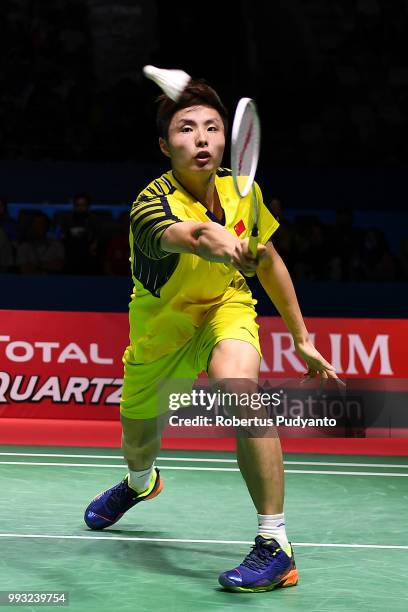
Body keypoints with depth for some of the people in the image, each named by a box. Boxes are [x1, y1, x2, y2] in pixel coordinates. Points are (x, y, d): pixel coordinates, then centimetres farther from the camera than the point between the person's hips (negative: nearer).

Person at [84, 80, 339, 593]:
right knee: (137, 446, 17)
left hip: (225, 307, 0)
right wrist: (209, 241, -79)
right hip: (160, 332, 0)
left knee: (237, 381, -34)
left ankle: (275, 545, -30)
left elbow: (268, 262, 3)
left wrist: (301, 338, 7)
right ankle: (140, 482, 60)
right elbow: (183, 235, -55)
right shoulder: (152, 204, -29)